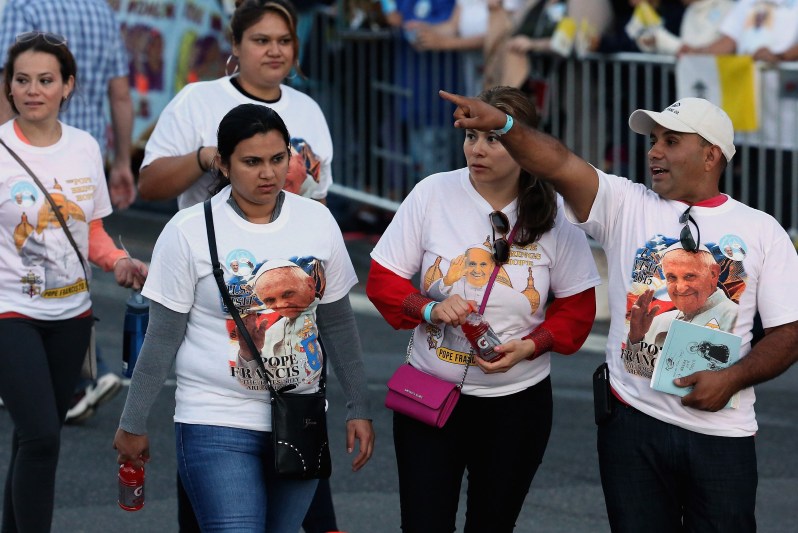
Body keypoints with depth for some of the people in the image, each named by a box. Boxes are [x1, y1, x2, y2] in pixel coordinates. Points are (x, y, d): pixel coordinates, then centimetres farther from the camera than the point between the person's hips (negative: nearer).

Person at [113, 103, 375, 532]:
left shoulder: (317, 221, 3)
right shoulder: (189, 231, -8)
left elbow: (337, 324, 12)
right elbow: (162, 338, -3)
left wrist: (358, 409, 12)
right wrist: (133, 424, 0)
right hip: (217, 424, -4)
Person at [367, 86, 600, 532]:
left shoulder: (554, 214, -6)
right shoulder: (433, 194, -8)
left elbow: (577, 308, 1)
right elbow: (383, 280, -2)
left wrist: (530, 346, -17)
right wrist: (428, 309, -22)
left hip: (517, 404, 1)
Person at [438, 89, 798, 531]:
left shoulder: (762, 232, 3)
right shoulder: (626, 205, 3)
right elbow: (558, 163, -14)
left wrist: (733, 378, -14)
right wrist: (501, 124, -32)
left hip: (721, 433, 0)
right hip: (634, 423, 1)